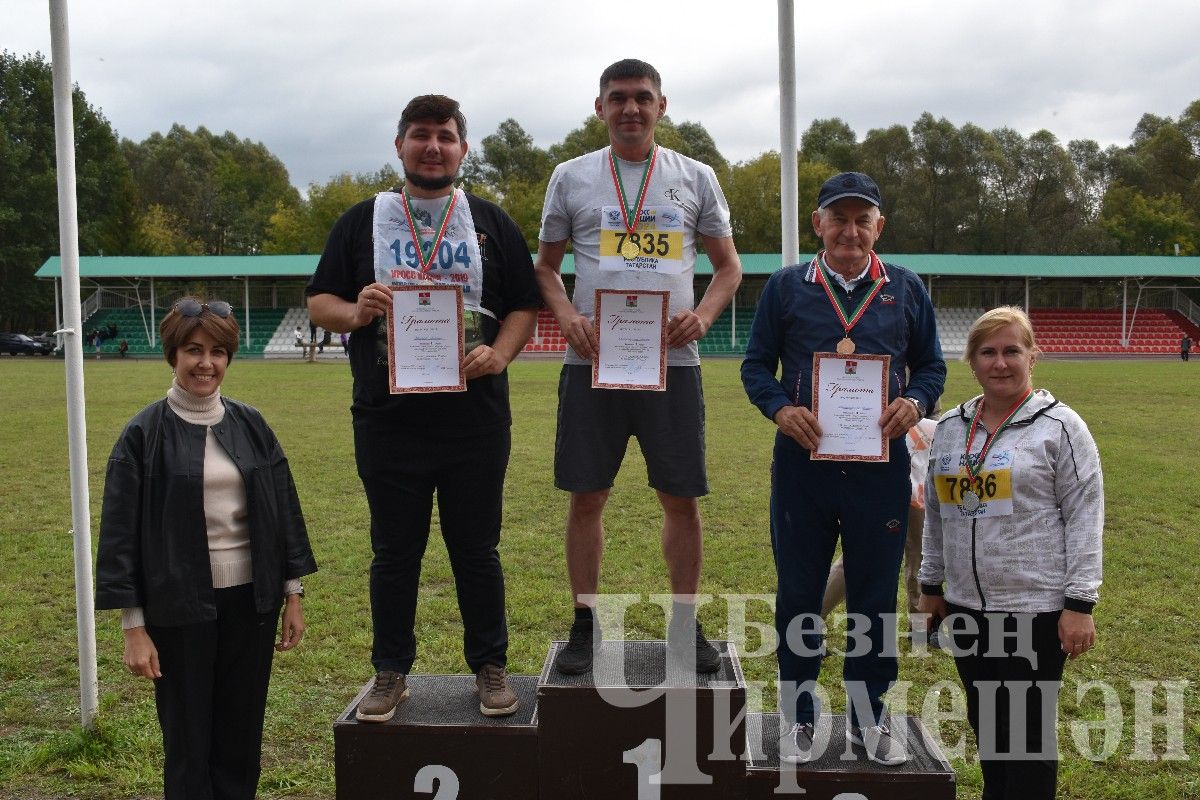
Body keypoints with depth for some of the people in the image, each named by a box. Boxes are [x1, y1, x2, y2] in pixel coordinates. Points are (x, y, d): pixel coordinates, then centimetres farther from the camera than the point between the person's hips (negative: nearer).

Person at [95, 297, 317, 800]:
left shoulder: (251, 426, 5)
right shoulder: (145, 434, -5)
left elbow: (283, 510, 9)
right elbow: (121, 533, -5)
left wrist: (293, 594, 6)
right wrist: (133, 627, -8)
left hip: (250, 602, 3)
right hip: (180, 608, -3)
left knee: (241, 740, 12)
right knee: (188, 745, 7)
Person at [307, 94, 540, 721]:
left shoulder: (491, 224, 10)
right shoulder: (362, 221, 10)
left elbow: (525, 306, 8)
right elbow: (319, 300, 8)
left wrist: (498, 353, -11)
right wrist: (354, 312, -14)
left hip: (475, 421, 0)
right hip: (387, 422, 0)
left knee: (477, 551, 8)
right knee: (394, 553, 9)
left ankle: (490, 669, 23)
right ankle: (391, 673, 23)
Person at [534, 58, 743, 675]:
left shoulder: (696, 178, 9)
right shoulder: (571, 177, 9)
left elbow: (728, 265, 13)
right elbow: (546, 266, 13)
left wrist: (702, 316, -6)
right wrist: (566, 316, -7)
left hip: (672, 360, 0)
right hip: (592, 362, 0)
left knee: (682, 498, 4)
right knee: (586, 496, 4)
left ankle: (685, 625, 20)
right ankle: (585, 624, 20)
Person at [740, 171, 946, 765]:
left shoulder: (906, 289, 8)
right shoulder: (786, 287, 4)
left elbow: (931, 365, 13)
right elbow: (756, 365, 5)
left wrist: (914, 402, -9)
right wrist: (781, 408, -14)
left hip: (881, 465, 1)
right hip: (802, 462, -1)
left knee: (874, 597, 10)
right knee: (798, 595, 8)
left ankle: (868, 720, 27)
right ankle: (798, 719, 25)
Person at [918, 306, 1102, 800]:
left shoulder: (1059, 426, -7)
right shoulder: (949, 427, 9)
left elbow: (1084, 519, -9)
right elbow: (936, 513, 16)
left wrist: (1079, 603, -13)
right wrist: (931, 584, 17)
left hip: (1036, 609, -5)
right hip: (967, 607, 6)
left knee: (1028, 727, 5)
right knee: (984, 723, 16)